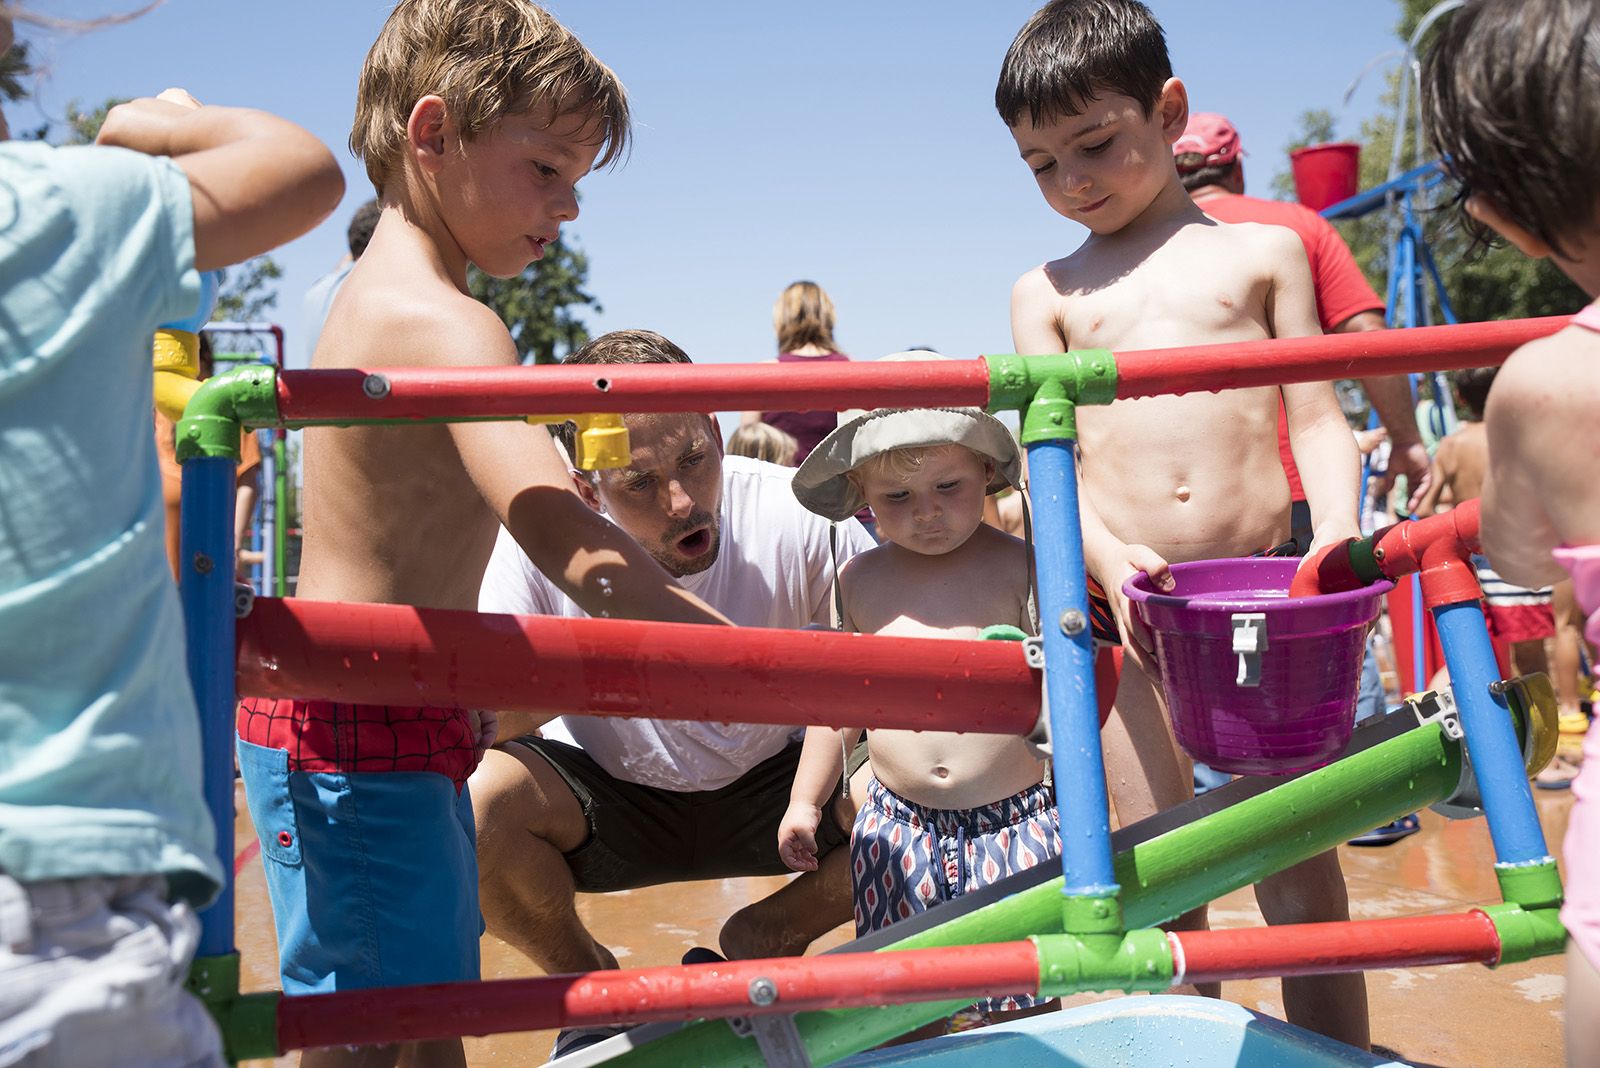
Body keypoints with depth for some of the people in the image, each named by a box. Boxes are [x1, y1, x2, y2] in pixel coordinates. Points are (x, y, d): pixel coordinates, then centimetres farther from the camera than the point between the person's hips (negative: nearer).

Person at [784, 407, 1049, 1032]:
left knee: (1020, 1007, 4)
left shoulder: (1020, 567, -5)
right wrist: (805, 800, 14)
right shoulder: (860, 582, 4)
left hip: (1013, 824, -3)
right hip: (898, 831, 3)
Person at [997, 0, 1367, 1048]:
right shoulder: (1047, 291, 14)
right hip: (1130, 604, 1)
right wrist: (1108, 556, -15)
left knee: (1301, 875, 6)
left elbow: (1317, 417, 8)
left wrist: (1338, 529, -12)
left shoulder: (1263, 250, 13)